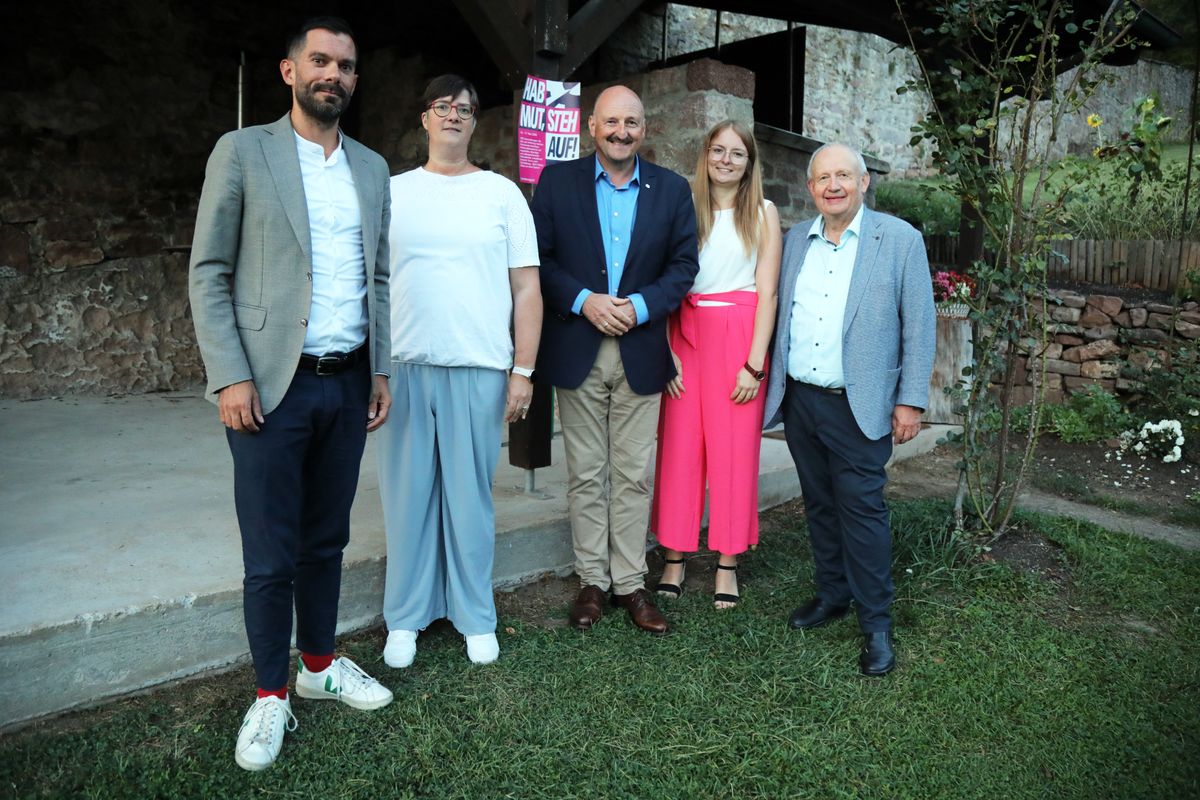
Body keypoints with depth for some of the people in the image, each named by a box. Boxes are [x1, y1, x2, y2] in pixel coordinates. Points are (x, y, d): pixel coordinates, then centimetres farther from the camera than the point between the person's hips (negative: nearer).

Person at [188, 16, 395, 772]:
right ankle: (271, 694, 21)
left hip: (348, 385, 4)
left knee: (327, 540, 14)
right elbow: (209, 272, -3)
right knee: (272, 555, 3)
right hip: (273, 386, -4)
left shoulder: (372, 167, 12)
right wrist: (230, 377, -11)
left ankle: (321, 664, 31)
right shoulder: (243, 151, 0)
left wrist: (381, 370, 10)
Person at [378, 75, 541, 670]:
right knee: (407, 495, 7)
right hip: (404, 368, 2)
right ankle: (405, 618, 22)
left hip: (479, 371, -1)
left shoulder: (502, 193, 7)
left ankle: (475, 617, 21)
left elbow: (527, 288, 4)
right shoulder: (392, 192, 11)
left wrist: (523, 371, -3)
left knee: (471, 497, 5)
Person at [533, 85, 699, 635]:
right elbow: (537, 257, 0)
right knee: (585, 474, 7)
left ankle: (630, 583, 18)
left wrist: (640, 306, -12)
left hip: (640, 351, 1)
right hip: (577, 349, 0)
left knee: (634, 476, 6)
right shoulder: (558, 180, 4)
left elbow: (684, 264, 4)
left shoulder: (672, 189, 7)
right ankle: (592, 581, 19)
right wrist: (582, 300, -14)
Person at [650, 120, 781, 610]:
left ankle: (727, 564, 13)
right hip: (685, 335, 2)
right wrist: (666, 349, -7)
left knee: (735, 452, 1)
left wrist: (756, 363, -9)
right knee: (679, 447, 2)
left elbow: (767, 292, -1)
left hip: (740, 338, -1)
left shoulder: (763, 213, 5)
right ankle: (674, 559, 13)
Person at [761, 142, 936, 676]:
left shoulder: (900, 239, -3)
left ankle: (876, 623, 11)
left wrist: (911, 401, -9)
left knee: (861, 508, -3)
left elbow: (919, 325, -5)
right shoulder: (796, 240, 10)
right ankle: (832, 594, 31)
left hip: (858, 406, -5)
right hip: (799, 399, 5)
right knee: (819, 505, 14)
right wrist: (774, 382, 11)